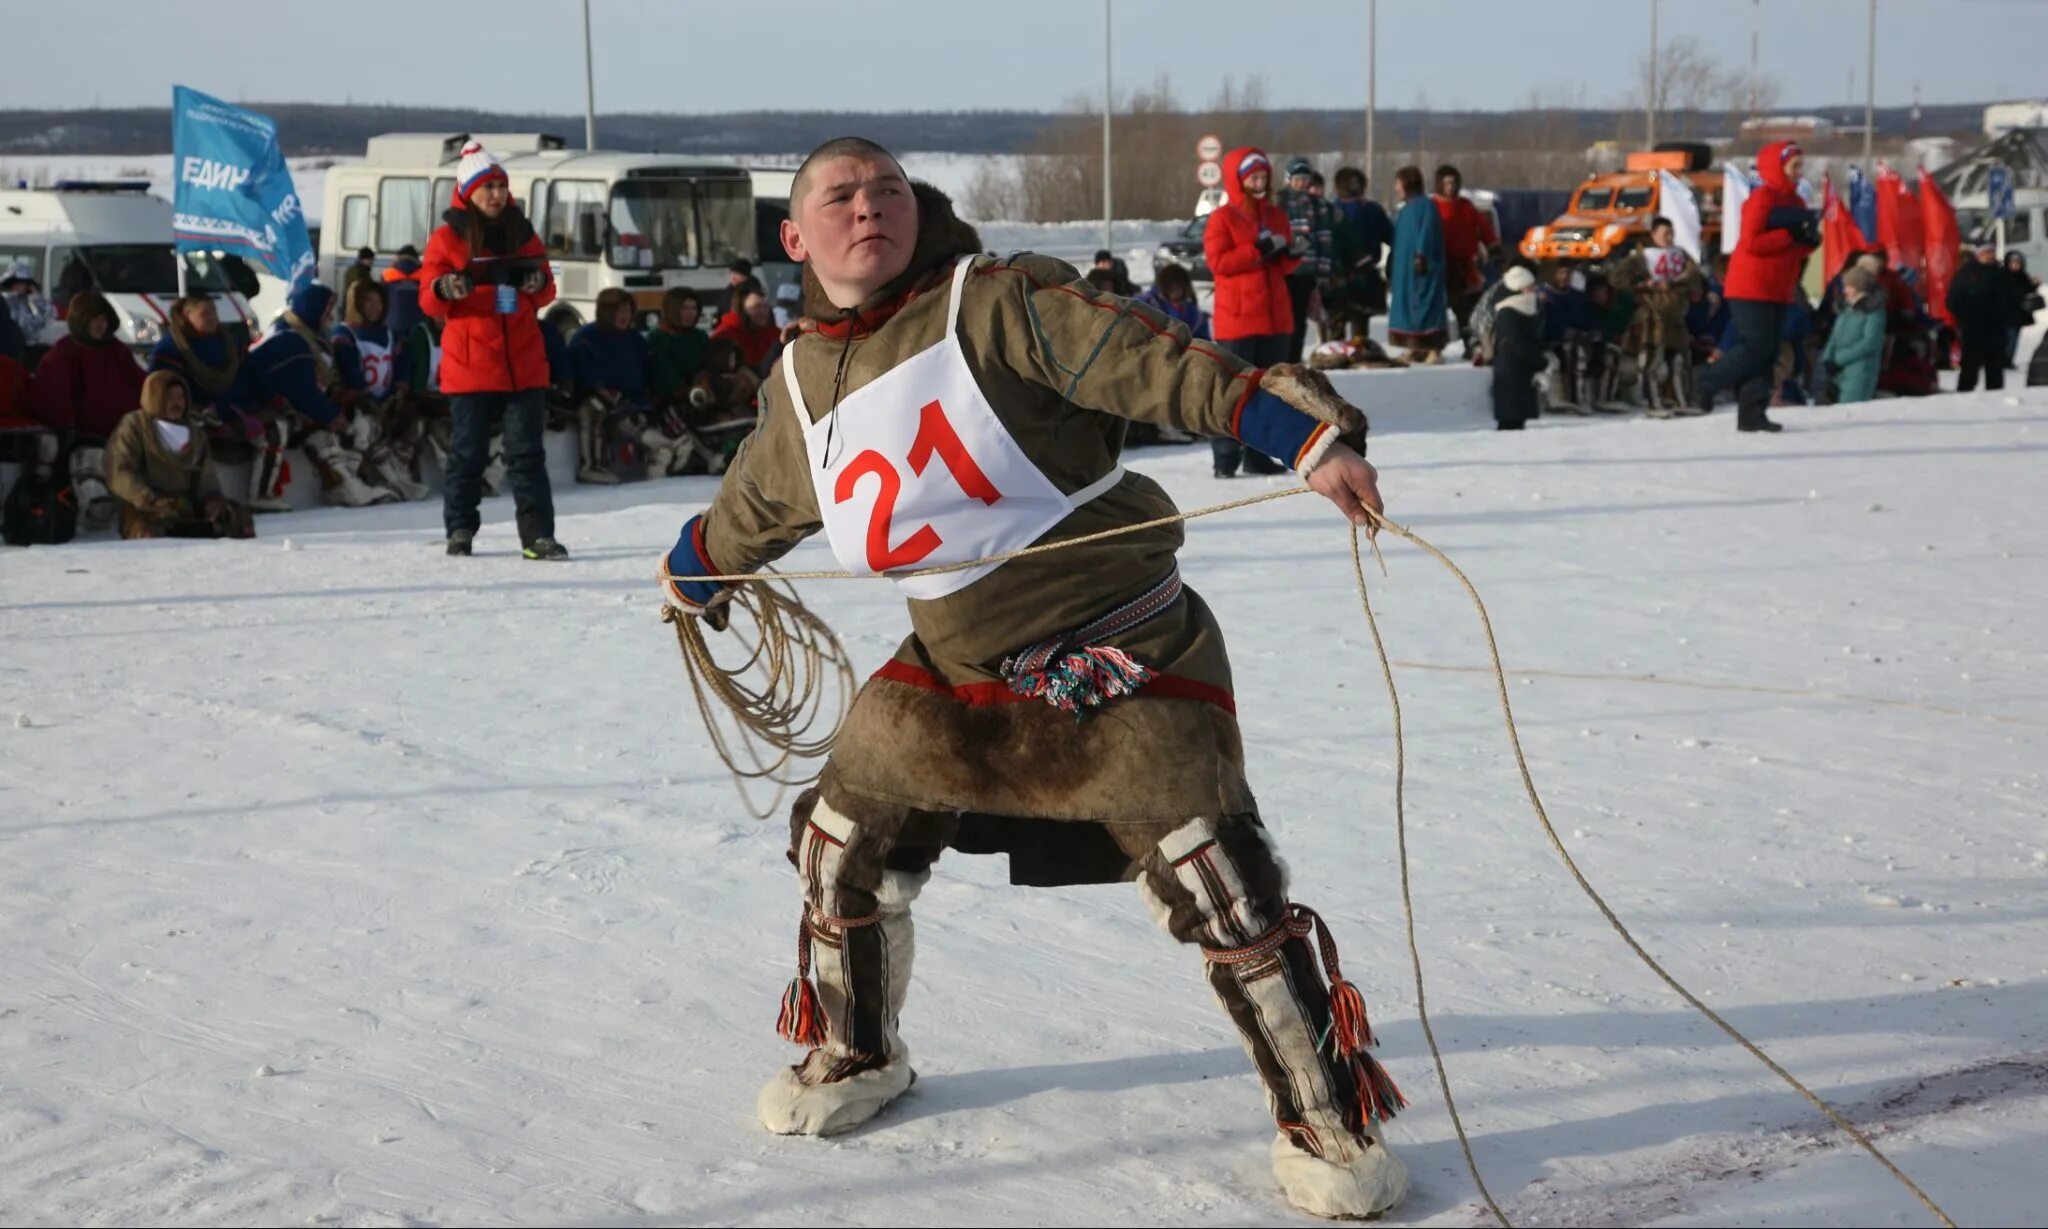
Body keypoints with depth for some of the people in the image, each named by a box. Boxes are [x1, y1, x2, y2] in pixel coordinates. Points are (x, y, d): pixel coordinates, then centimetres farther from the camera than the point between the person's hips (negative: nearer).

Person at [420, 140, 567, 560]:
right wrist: (446, 289, -22)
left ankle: (538, 535, -2)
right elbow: (428, 300, 0)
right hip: (470, 363, -2)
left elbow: (546, 293, 16)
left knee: (527, 451, 0)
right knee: (469, 451, 2)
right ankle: (460, 531, 13)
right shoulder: (448, 237, 2)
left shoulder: (523, 233, 12)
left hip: (524, 363, 3)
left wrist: (538, 284, -7)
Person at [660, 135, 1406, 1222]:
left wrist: (1311, 433, -34)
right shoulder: (799, 385, 5)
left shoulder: (997, 303, -13)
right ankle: (854, 1059, 38)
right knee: (844, 839, 12)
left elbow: (1165, 368, -22)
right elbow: (755, 503, 27)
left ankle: (1326, 1119, 3)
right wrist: (693, 575, 44)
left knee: (1212, 877, -13)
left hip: (1124, 661, -6)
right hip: (955, 672, 6)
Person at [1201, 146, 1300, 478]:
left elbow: (1285, 266, 18)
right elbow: (1218, 261, -15)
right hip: (1237, 318, -7)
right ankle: (1226, 458, -5)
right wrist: (1259, 250, -20)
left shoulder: (1277, 216, 14)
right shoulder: (1222, 218, -5)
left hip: (1274, 317, 7)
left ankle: (1258, 455, 16)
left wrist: (1292, 254, -6)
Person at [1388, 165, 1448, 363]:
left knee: (1425, 305, -10)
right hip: (1406, 265, 9)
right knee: (1408, 305, 9)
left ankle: (1434, 350, -11)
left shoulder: (1425, 205, -9)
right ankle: (1417, 349, 14)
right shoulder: (1404, 208, 18)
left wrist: (1421, 255, -26)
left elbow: (1426, 232, -18)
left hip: (1421, 264, -9)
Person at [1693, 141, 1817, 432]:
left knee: (1768, 352, 4)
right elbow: (1751, 242, -20)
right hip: (1751, 288, -9)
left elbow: (1797, 249, 20)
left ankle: (1752, 412, 4)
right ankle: (1708, 384, 2)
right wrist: (1791, 235, -20)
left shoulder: (1794, 202, 16)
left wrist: (1810, 240, -3)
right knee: (1756, 347, -12)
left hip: (1776, 291, 9)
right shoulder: (1762, 199, -11)